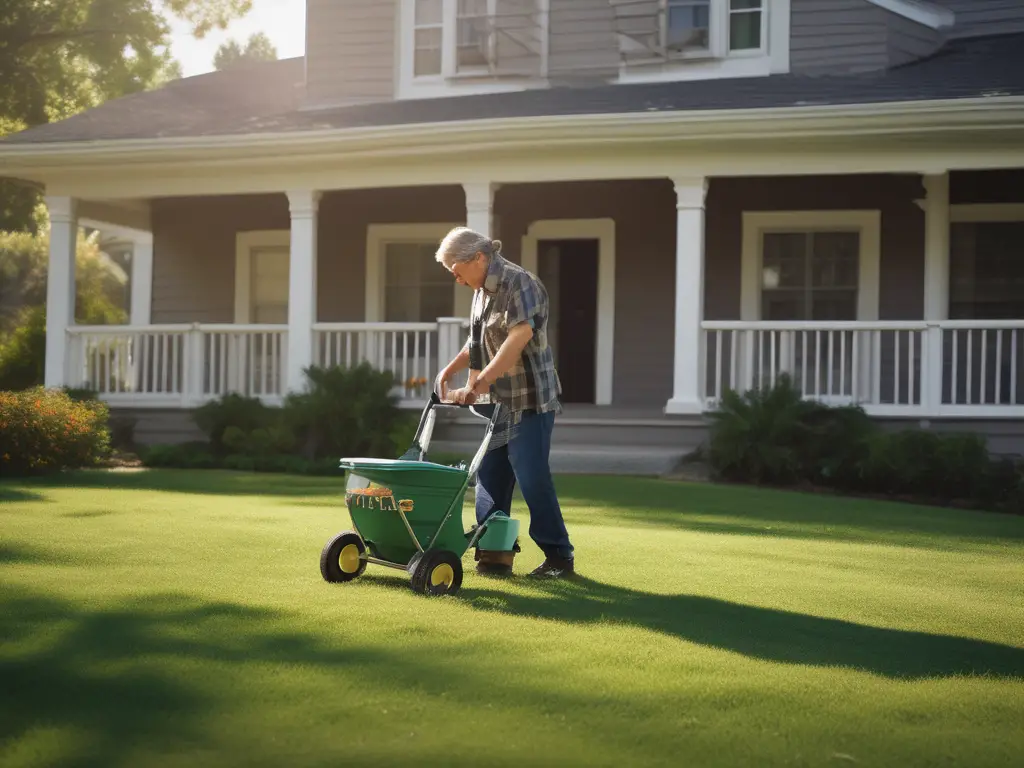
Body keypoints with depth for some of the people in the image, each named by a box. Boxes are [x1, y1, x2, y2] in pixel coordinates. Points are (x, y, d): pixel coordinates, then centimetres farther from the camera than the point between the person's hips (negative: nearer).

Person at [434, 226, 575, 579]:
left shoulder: (519, 283, -15)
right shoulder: (482, 289, 13)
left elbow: (519, 337, -29)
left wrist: (481, 382, -34)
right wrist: (449, 370, 15)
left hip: (529, 400, -9)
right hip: (500, 401, 9)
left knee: (532, 479, -8)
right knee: (489, 477, 8)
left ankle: (560, 557, 1)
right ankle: (494, 551, 14)